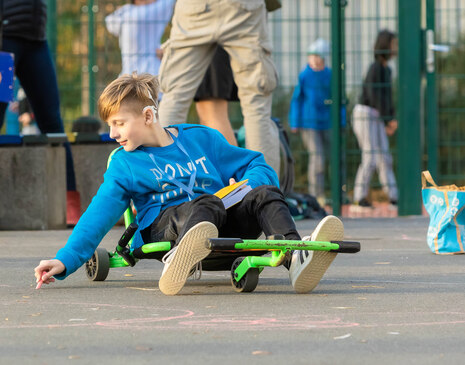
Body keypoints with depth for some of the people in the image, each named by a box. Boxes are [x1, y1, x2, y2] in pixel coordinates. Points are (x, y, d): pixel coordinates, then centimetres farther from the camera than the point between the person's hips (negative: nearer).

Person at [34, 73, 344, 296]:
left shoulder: (201, 139, 19)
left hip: (225, 221, 3)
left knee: (266, 193, -24)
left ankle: (296, 259, -51)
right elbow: (99, 216, 6)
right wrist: (65, 261, -6)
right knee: (206, 204, -35)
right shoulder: (124, 163, 15)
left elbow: (257, 167, 20)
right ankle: (181, 260, -69)